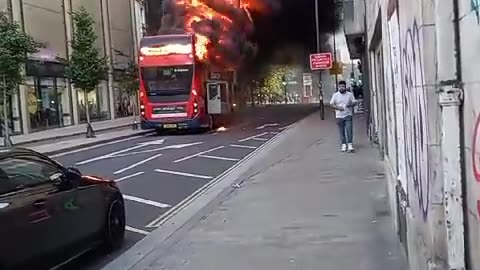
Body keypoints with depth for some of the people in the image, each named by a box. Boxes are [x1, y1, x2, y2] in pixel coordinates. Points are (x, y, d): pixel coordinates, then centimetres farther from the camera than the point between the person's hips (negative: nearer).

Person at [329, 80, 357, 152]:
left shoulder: (350, 94, 4)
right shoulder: (335, 95, 4)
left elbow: (354, 102, 7)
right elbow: (331, 104, 3)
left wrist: (350, 105, -15)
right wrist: (338, 107, -14)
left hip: (348, 115, -1)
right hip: (339, 116, 1)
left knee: (349, 130, -9)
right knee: (342, 131, 4)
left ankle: (350, 144, -8)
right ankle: (343, 144, 12)